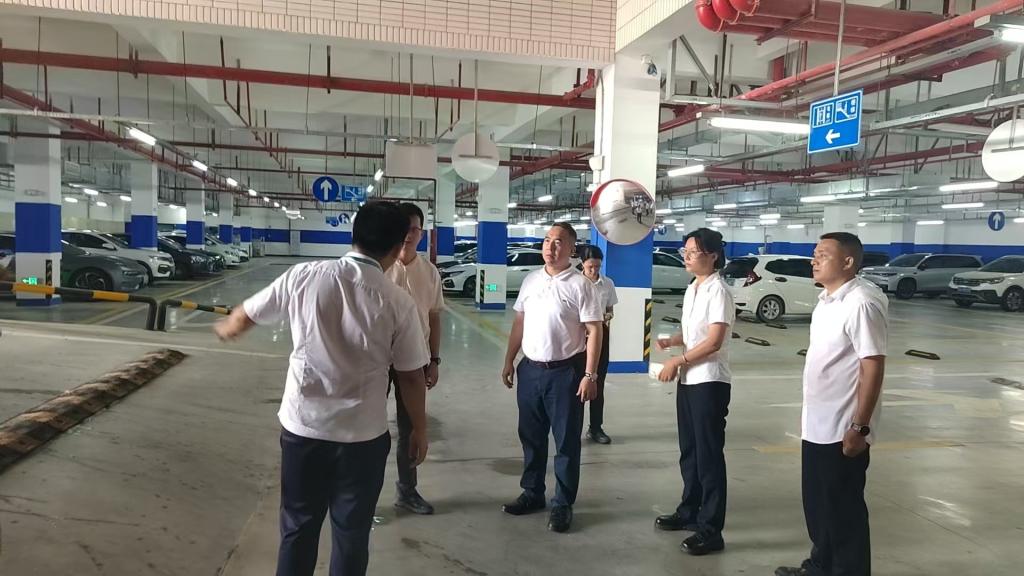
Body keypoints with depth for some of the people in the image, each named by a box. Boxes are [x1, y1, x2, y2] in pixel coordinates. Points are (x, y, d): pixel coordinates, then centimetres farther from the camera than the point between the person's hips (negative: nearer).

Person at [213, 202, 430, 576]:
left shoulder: (305, 276, -7)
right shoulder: (398, 302, -11)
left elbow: (247, 315, 8)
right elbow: (411, 377, -6)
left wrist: (226, 329, 32)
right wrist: (419, 429, 10)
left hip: (302, 426, 2)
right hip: (362, 435, -1)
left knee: (298, 528, 18)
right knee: (351, 534, 15)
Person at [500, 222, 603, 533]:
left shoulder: (580, 285, -9)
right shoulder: (530, 280, 8)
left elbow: (594, 331, -11)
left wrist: (590, 375, -16)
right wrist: (509, 361, 11)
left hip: (565, 371, -5)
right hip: (530, 368, 6)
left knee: (566, 441, 5)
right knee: (531, 437, 15)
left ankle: (563, 504, 17)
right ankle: (532, 494, 31)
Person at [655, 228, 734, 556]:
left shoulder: (718, 291, -14)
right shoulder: (692, 289, 11)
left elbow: (714, 342, -20)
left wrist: (677, 361, -14)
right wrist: (671, 341, 1)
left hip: (710, 382, -8)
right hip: (688, 380, 8)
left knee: (709, 454, -1)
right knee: (689, 451, 17)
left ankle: (710, 530, 7)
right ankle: (689, 512, 31)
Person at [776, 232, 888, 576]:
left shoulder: (861, 303, -19)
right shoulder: (827, 299, 10)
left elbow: (873, 367, -21)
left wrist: (859, 426, -22)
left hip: (842, 430, -9)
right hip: (817, 425, 9)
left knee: (844, 509, 5)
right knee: (817, 505, 21)